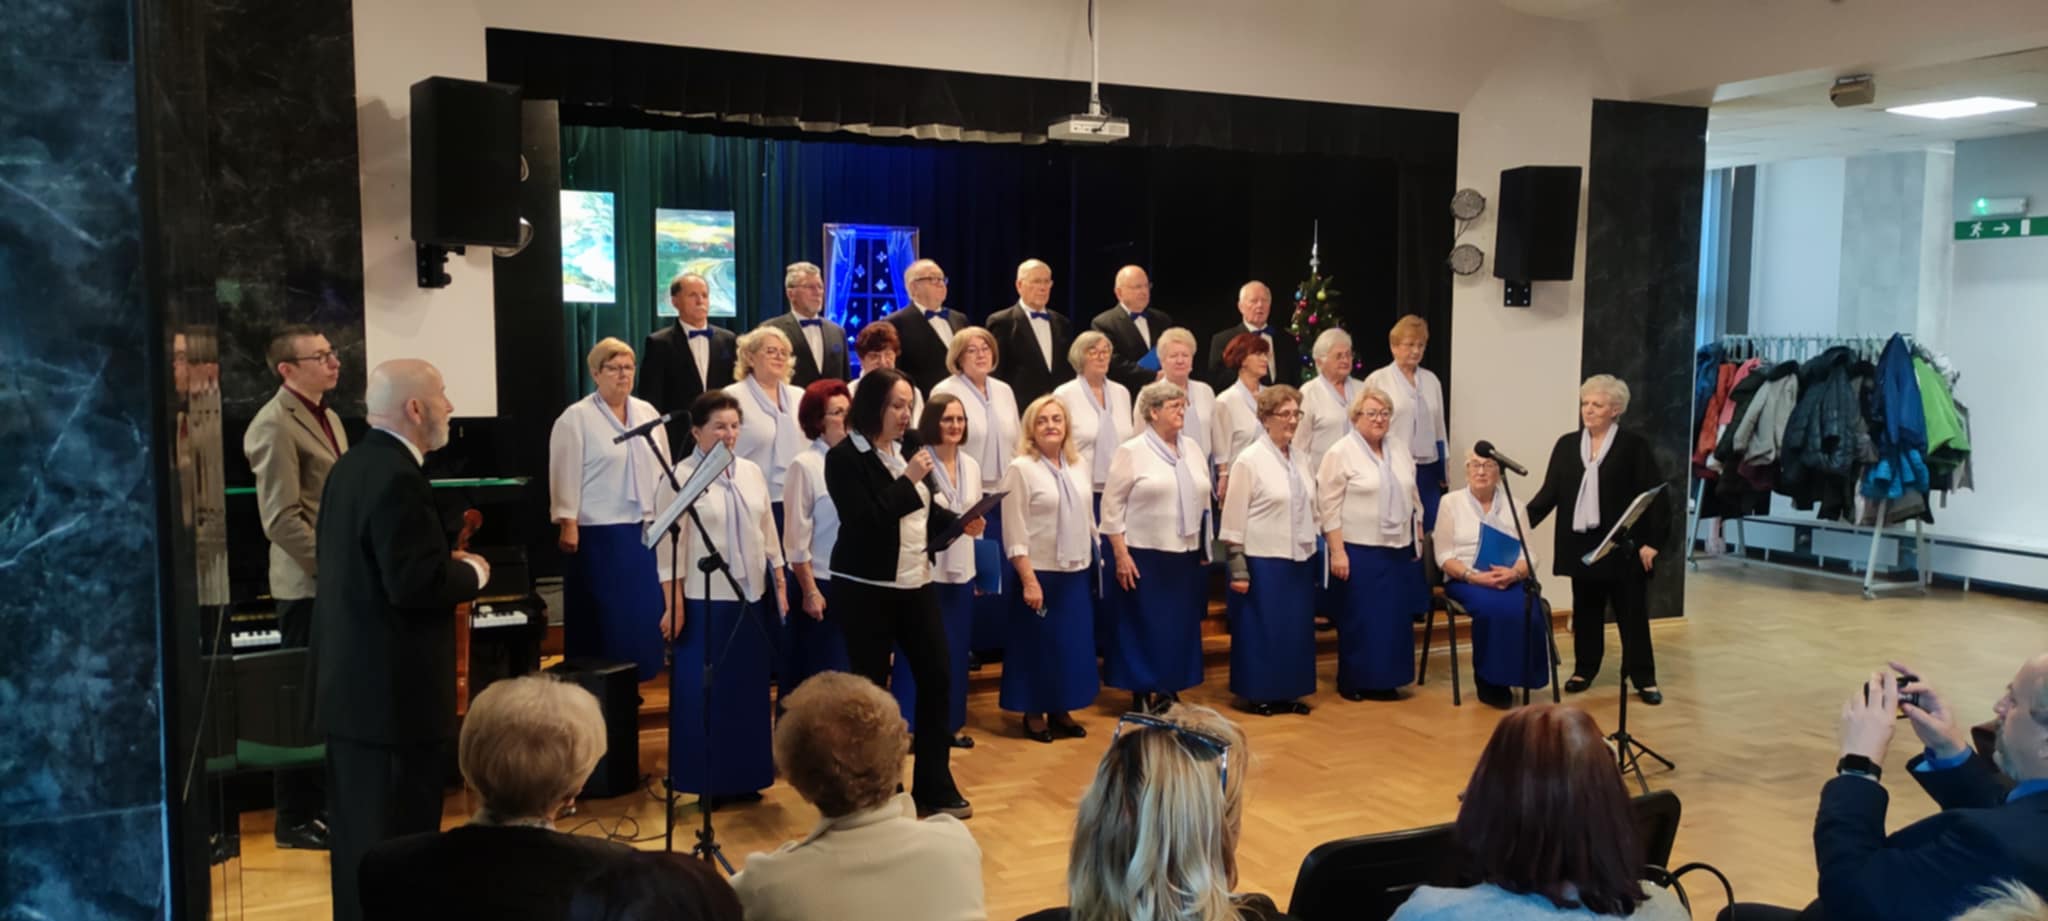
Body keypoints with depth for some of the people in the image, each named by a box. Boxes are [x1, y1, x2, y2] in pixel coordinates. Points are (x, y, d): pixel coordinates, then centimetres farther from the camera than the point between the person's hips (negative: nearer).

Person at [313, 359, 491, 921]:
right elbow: (414, 584, -26)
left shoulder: (351, 466, 11)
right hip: (393, 690, -10)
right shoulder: (398, 477, -20)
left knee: (360, 832, 19)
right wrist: (471, 573, -9)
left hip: (352, 682, 10)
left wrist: (446, 563, 12)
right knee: (398, 838, 0)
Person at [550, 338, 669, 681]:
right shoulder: (576, 418, -6)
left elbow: (663, 470, 14)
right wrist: (567, 525, -16)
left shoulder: (648, 412, 11)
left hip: (645, 530, 6)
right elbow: (566, 475, -10)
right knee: (602, 613, 1)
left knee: (642, 610, 10)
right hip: (598, 532, -5)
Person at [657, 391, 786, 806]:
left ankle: (745, 777, 21)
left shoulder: (752, 472, 8)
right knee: (704, 690, 3)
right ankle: (707, 782, 14)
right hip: (703, 601, -5)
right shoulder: (680, 477, -8)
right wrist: (673, 604, -13)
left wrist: (780, 584, 11)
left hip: (752, 598, 5)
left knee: (749, 687, 10)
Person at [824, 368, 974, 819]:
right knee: (871, 685, 4)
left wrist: (960, 523, -4)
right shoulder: (844, 458, -11)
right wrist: (909, 480, -19)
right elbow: (866, 522, -21)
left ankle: (934, 786, 18)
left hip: (917, 583, 6)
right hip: (868, 589, -6)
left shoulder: (908, 449, 6)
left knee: (936, 678, 6)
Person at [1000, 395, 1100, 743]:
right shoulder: (1020, 469, -11)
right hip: (1041, 572, -6)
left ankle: (1061, 711, 24)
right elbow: (1014, 533, -14)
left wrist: (1096, 559, 11)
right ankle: (1034, 714, 18)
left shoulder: (1077, 465, 7)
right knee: (1038, 644, 4)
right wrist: (1029, 580, -18)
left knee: (1073, 642, 11)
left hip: (1076, 572, 6)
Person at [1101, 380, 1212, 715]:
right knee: (1143, 626, 2)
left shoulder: (1191, 449, 10)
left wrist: (1205, 549, 12)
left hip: (1187, 555, 6)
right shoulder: (1131, 452, -7)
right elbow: (1112, 506, -9)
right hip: (1144, 555, -5)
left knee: (1181, 625, 10)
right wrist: (1121, 555, -14)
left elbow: (1203, 500, 15)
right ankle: (1142, 694, 12)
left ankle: (1170, 690, 21)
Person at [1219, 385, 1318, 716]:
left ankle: (1289, 692, 22)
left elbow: (1311, 509, 16)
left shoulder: (1301, 457, 8)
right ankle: (1259, 694, 15)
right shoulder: (1249, 460, -10)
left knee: (1296, 627, 11)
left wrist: (1313, 549, 13)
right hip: (1263, 560, -6)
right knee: (1262, 627, 3)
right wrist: (1238, 568, -13)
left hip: (1300, 558, 6)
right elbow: (1234, 518, -11)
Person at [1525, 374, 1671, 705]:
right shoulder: (1567, 445, 8)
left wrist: (1652, 541, -12)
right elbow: (1550, 493, 6)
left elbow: (1655, 496, -6)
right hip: (1581, 544, 4)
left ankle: (1643, 678, 11)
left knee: (1632, 612, 3)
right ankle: (1584, 669, 24)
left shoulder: (1634, 446, -4)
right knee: (1585, 610, 12)